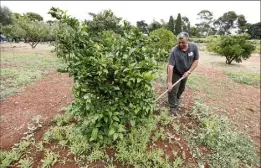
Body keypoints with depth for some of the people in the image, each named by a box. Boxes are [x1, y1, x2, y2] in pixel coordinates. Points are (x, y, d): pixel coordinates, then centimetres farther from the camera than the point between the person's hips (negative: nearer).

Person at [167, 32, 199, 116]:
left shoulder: (194, 47, -17)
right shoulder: (174, 51, -31)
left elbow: (196, 60, -8)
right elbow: (170, 66, -35)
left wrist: (188, 71, -21)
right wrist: (169, 82, -37)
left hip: (185, 73, 5)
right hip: (175, 73, -5)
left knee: (181, 89, 21)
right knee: (173, 90, -4)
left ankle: (177, 101, 46)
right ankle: (173, 107, 12)